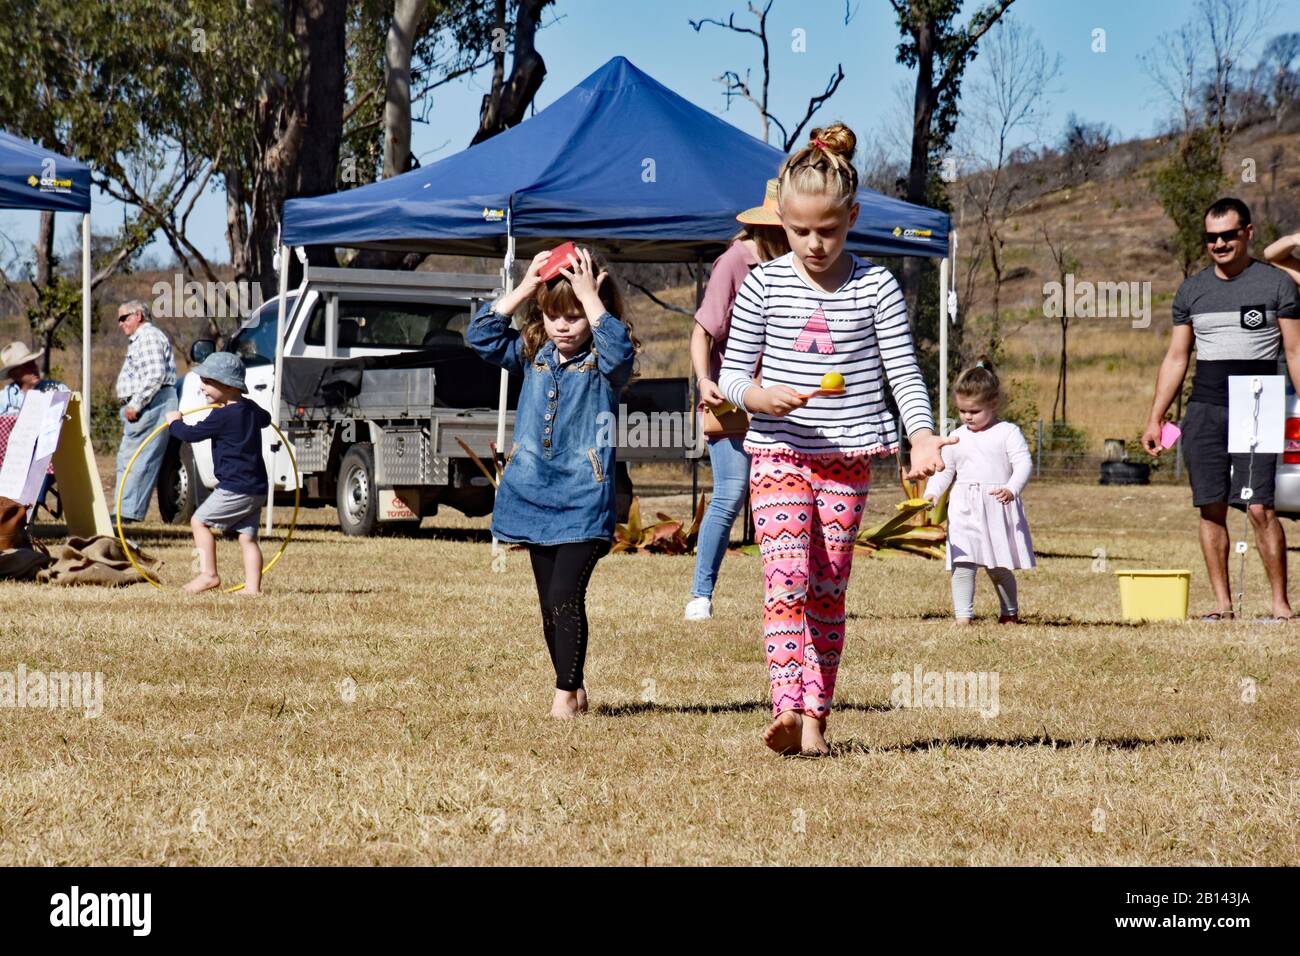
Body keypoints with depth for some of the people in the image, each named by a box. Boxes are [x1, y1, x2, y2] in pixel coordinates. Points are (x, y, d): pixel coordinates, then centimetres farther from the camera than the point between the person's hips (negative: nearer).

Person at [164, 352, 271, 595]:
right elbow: (265, 418, 35)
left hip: (235, 490, -9)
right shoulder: (251, 409, 12)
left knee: (200, 521, 2)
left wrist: (174, 423, 6)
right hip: (257, 488, 9)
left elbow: (192, 434, -12)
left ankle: (208, 573, -4)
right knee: (247, 537, 8)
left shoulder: (222, 416, -15)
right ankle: (253, 587, 1)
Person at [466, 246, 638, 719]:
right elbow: (480, 335, 4)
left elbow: (620, 350, -26)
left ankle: (566, 693, -6)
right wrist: (524, 288, -3)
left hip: (583, 503, -6)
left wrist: (590, 296, -21)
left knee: (566, 598, -14)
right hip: (534, 497, 6)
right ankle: (575, 688, 22)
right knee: (549, 603, 11)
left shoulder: (603, 362, -4)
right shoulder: (532, 353, 10)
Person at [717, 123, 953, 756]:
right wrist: (759, 396, -19)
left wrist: (922, 435, -19)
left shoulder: (875, 287, 0)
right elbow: (732, 373, 4)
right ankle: (786, 707, -26)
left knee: (828, 592, 5)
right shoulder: (763, 286, 1)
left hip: (849, 458, 1)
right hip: (779, 454, -1)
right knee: (785, 579, -16)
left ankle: (814, 717, 9)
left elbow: (904, 370, -2)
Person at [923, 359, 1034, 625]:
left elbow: (1024, 464, -9)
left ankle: (1010, 612, 28)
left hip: (998, 508, -3)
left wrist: (1012, 489, -27)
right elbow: (943, 471, 16)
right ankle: (963, 615, -5)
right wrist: (931, 494, -2)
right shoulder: (956, 438, 11)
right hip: (964, 510, 3)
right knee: (962, 564, -9)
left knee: (999, 567, 7)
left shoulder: (1008, 433, -1)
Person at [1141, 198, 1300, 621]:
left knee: (1260, 508, -12)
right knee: (1211, 509, 1)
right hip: (1204, 411, 4)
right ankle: (1222, 602, 8)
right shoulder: (1192, 290, 14)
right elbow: (1175, 358, 18)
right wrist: (1155, 418, 12)